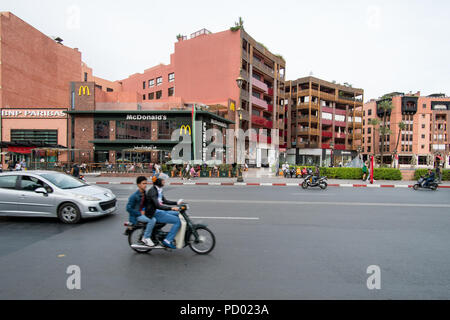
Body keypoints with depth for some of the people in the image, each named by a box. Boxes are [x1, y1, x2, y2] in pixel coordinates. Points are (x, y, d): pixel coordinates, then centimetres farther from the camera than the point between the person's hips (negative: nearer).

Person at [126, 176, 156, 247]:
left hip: (143, 213, 8)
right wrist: (139, 213, -18)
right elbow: (128, 208, -18)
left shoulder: (145, 194, 7)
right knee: (152, 220, -27)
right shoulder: (134, 196, -17)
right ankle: (146, 238, -9)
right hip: (136, 216, -8)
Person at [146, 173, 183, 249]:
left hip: (160, 211, 10)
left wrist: (177, 203, 11)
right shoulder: (153, 191, -18)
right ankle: (167, 241, -13)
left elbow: (164, 201, 20)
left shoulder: (159, 190, 12)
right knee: (178, 221, -17)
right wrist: (171, 208, -38)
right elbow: (157, 205, -29)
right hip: (155, 214, -10)